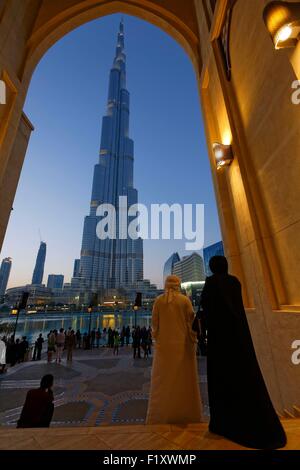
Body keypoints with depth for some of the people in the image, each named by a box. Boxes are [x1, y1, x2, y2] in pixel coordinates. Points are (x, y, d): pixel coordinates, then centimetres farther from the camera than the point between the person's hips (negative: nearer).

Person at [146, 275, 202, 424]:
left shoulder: (158, 301, -4)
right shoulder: (185, 300, -8)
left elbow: (154, 323, -1)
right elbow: (191, 322, -7)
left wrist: (156, 338, 12)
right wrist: (194, 341, 3)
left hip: (164, 345, 1)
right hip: (183, 345, -1)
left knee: (164, 380, 14)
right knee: (184, 380, 15)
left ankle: (160, 416, 24)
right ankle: (186, 414, 28)